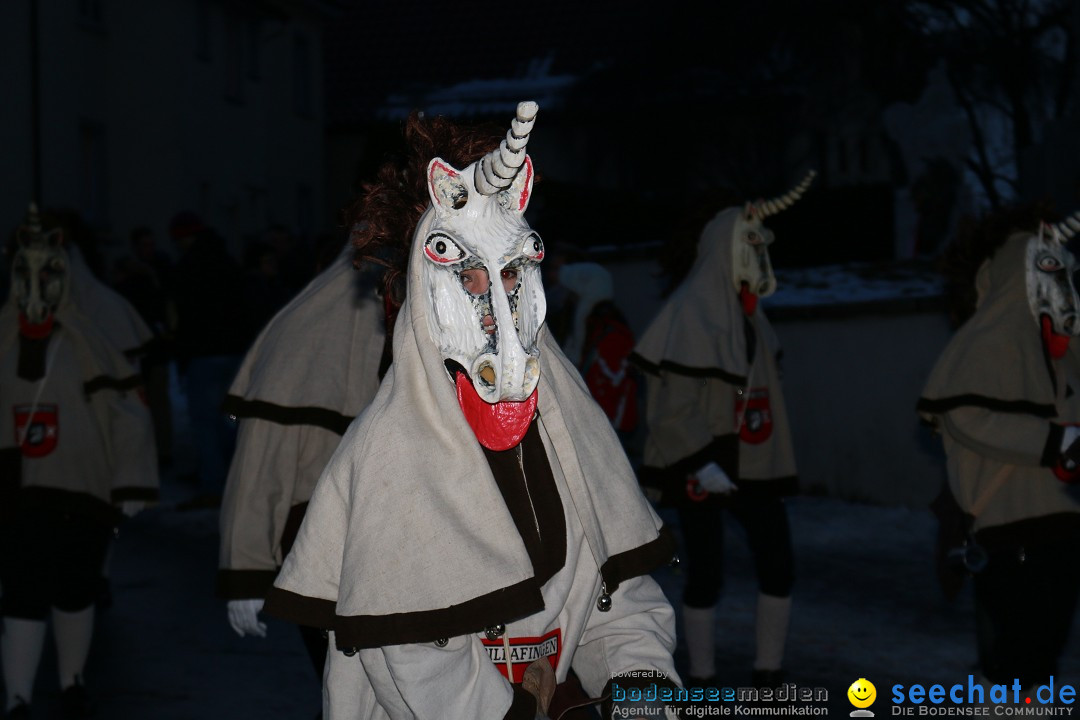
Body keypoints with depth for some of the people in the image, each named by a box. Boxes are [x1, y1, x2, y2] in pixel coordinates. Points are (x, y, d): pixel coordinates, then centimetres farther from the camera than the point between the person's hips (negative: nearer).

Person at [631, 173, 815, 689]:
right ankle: (702, 684, 14)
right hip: (702, 467, -7)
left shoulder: (749, 313, 11)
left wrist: (777, 462, 15)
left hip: (753, 463, 7)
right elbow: (671, 406, -18)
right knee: (705, 576, 0)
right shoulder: (689, 314, -13)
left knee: (778, 566, 5)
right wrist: (700, 462, -24)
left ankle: (768, 676, 17)